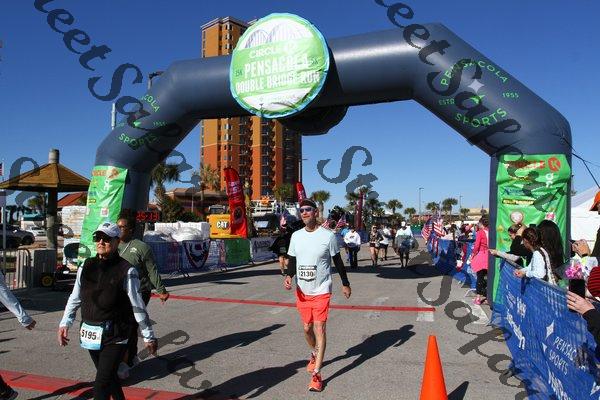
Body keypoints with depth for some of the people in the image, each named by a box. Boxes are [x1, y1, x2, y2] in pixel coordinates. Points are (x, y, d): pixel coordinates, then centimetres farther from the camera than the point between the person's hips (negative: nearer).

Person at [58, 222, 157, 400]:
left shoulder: (126, 271, -12)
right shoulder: (86, 267, 4)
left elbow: (138, 307, -8)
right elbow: (75, 298, 15)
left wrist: (148, 337, -3)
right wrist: (65, 323, 10)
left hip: (115, 336, -5)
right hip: (91, 335, 6)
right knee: (109, 377, 21)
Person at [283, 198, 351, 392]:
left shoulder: (328, 236, -9)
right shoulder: (296, 236, 3)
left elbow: (337, 261, 0)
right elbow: (292, 260, 10)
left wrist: (345, 284, 5)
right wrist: (289, 276, -10)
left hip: (321, 291, -4)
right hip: (302, 291, 4)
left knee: (319, 329, -7)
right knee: (307, 328, 15)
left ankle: (316, 374, 1)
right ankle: (314, 354, 44)